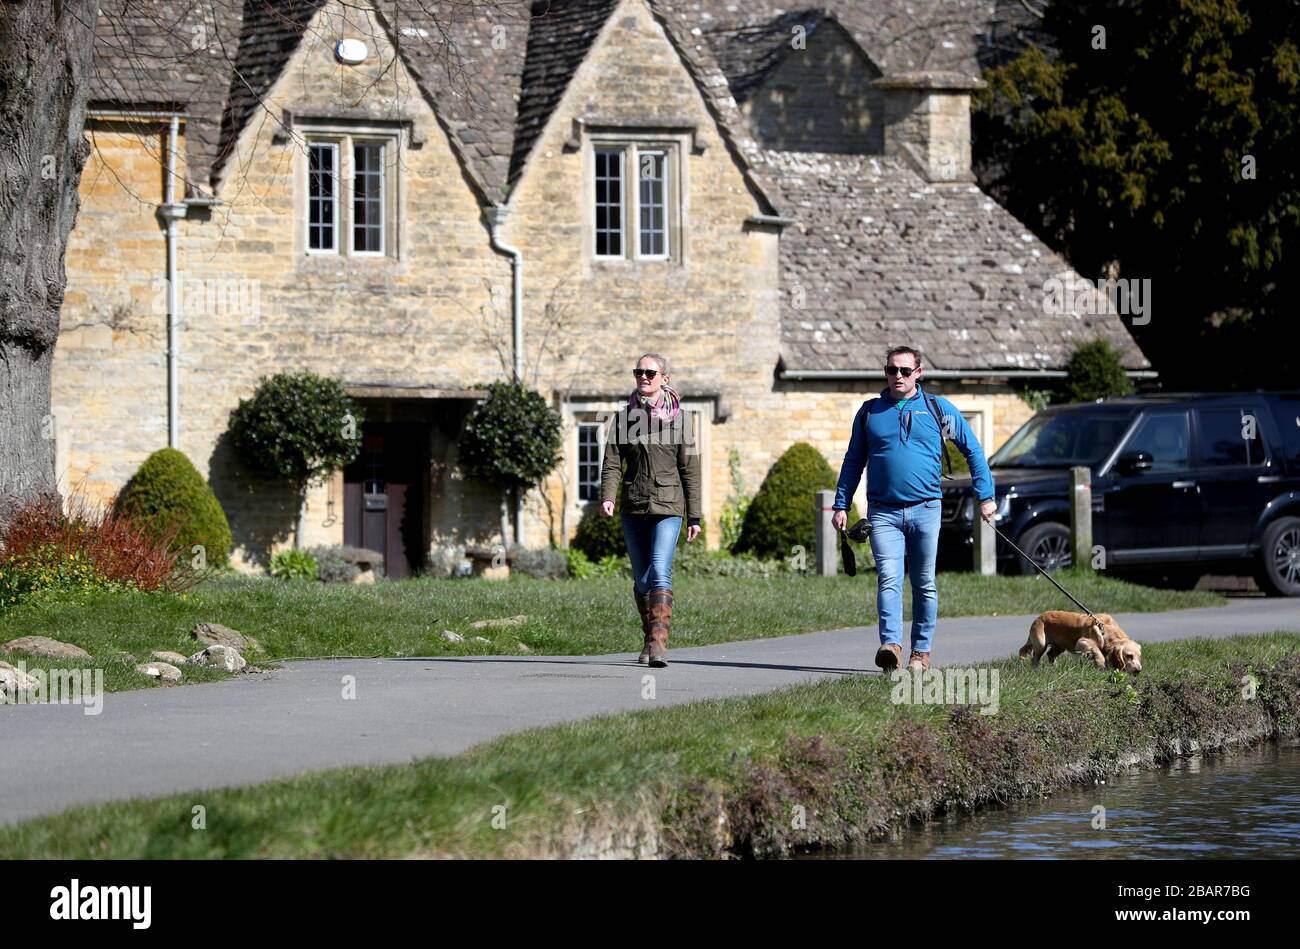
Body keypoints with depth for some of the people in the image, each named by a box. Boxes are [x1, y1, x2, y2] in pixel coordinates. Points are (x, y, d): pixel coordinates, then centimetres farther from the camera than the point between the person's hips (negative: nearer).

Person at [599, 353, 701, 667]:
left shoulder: (678, 418, 3)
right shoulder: (623, 417, 9)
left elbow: (689, 470, 4)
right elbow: (612, 463, 3)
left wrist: (694, 516, 3)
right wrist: (607, 497, -15)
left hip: (668, 509, -3)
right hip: (633, 509, 3)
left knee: (660, 573, -18)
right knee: (642, 580, 8)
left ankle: (659, 644, -26)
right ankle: (649, 641, 21)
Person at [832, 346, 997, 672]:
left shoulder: (938, 409, 6)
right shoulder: (870, 412, 10)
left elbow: (973, 451, 10)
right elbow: (853, 462, 17)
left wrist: (986, 496, 4)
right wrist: (841, 505, 11)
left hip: (925, 509, 0)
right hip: (883, 511, 0)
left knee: (925, 584, 6)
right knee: (889, 578, -16)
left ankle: (921, 651, 14)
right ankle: (891, 645, -27)